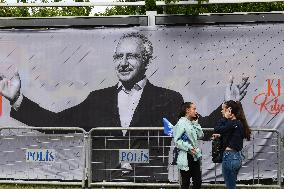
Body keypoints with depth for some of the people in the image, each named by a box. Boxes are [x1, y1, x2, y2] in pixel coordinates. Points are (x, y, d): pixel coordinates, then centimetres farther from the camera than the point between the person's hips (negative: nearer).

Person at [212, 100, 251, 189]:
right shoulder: (239, 123, 12)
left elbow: (216, 130, -17)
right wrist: (220, 135, -3)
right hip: (237, 157, 10)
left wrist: (225, 117, -10)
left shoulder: (233, 124, -17)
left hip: (230, 157, -10)